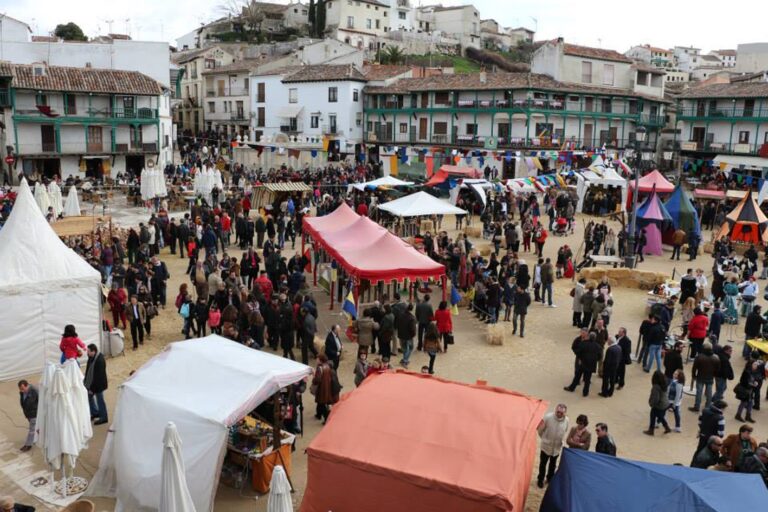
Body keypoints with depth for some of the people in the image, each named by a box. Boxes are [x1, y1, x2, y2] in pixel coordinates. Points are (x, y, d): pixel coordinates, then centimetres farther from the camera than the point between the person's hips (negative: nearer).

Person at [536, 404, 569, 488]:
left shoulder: (566, 420, -14)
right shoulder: (548, 417, -25)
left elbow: (565, 432, 6)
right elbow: (540, 429, -11)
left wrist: (560, 440, 10)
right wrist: (543, 438, 2)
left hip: (557, 447, 3)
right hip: (546, 445, -3)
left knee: (553, 464, 22)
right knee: (543, 463, 12)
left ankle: (550, 479, 43)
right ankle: (540, 480, 30)